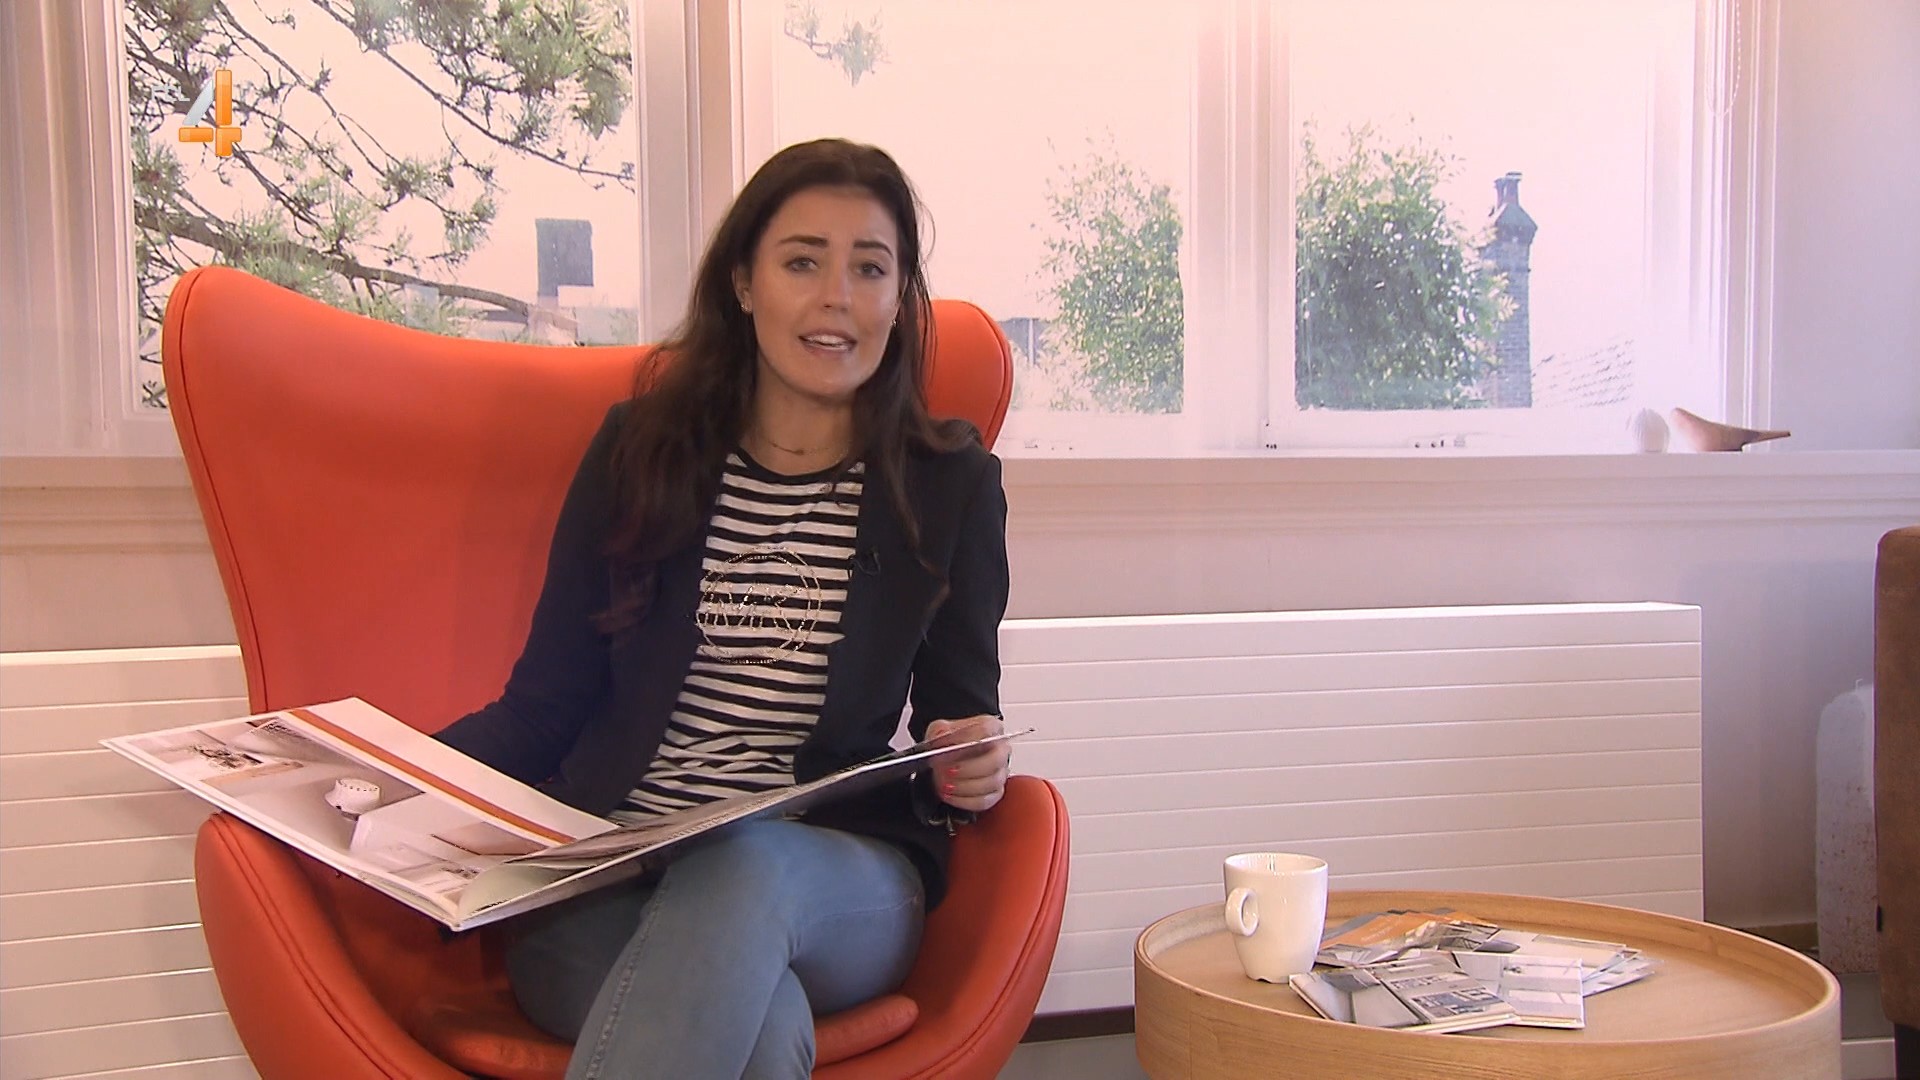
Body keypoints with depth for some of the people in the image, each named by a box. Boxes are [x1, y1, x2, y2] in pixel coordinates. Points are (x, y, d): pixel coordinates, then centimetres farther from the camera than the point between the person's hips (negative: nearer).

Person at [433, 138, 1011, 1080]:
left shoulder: (950, 483, 7)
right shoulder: (642, 447, 8)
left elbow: (960, 716, 12)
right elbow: (545, 704, 8)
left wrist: (971, 770, -12)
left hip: (839, 883, 1)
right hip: (602, 879, 0)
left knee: (742, 861, -36)